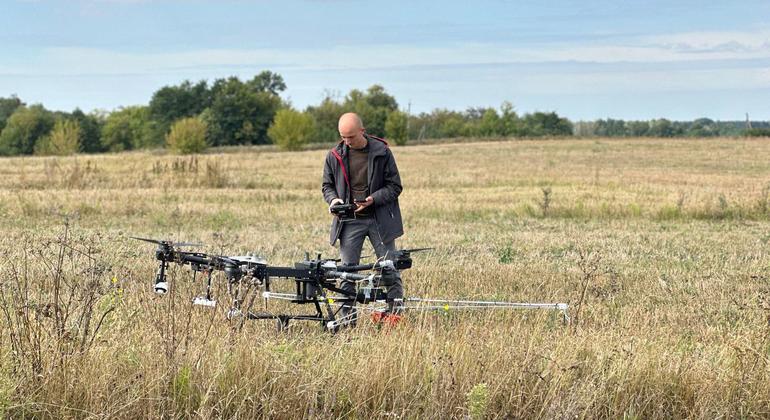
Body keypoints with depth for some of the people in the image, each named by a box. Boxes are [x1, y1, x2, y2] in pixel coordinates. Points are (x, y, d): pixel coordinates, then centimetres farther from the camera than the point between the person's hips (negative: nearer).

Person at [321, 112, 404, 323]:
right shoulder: (335, 156, 1)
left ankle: (396, 312, 11)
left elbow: (395, 186, -2)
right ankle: (347, 319, 6)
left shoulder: (381, 152, -5)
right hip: (349, 222, 2)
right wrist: (333, 199, -10)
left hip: (379, 219, -2)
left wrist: (372, 199, -17)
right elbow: (327, 185, 13)